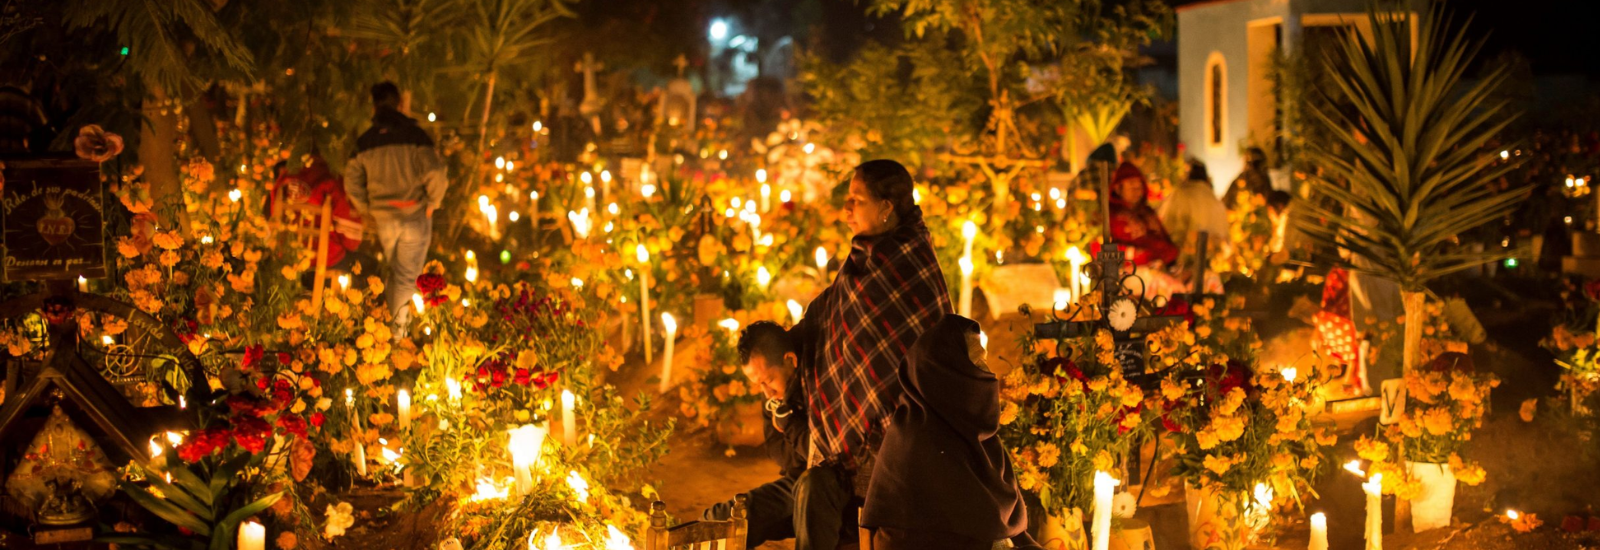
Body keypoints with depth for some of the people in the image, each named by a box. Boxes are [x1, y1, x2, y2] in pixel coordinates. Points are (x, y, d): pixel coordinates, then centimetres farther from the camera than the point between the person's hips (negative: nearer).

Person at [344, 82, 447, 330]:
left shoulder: (364, 142, -1)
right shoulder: (414, 135, -13)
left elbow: (352, 183, 1)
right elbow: (435, 173, -21)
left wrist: (369, 209, 15)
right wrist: (432, 202, -4)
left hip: (383, 219, 3)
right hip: (415, 216, -3)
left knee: (395, 270, 23)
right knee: (407, 274, 6)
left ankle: (399, 318, 28)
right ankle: (398, 324, 0)